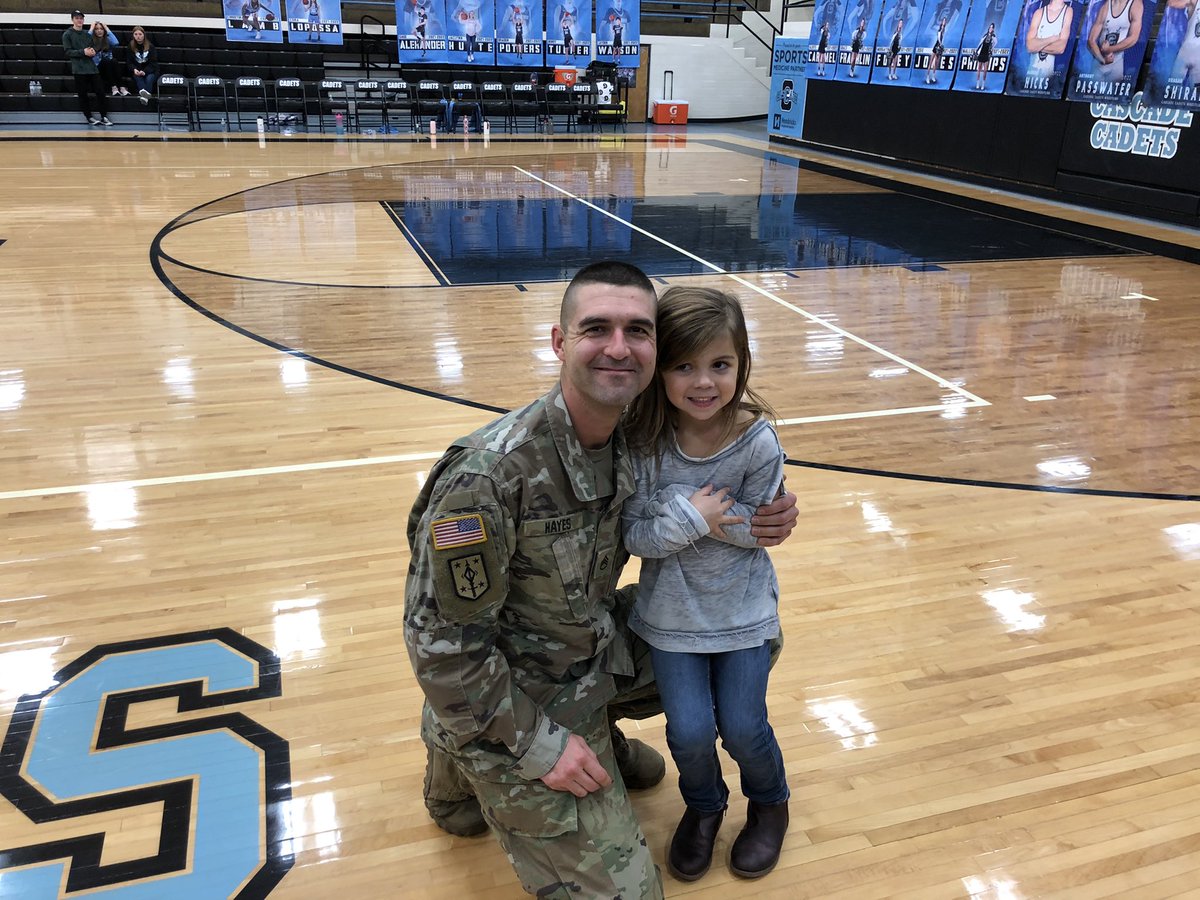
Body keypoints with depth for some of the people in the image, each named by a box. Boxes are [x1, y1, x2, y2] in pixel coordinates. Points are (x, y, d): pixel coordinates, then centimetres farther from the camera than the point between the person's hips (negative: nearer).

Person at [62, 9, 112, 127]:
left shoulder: (87, 34, 16)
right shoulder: (67, 34, 1)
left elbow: (93, 48, 18)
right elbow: (68, 51, -6)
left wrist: (93, 51, -6)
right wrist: (83, 52, -17)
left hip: (91, 67, 4)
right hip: (79, 69, -4)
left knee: (100, 91, 0)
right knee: (83, 95, 0)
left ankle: (104, 117, 6)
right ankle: (89, 117, 9)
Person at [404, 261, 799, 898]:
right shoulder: (487, 475, -32)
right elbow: (441, 642, -25)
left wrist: (751, 523, -10)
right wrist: (538, 746, -18)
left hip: (597, 652, 7)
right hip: (519, 710, -7)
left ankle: (599, 734, 27)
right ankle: (461, 766, 16)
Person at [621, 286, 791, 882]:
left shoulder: (758, 442, -18)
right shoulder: (643, 441, -17)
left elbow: (760, 530, -10)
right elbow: (634, 536, -13)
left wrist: (709, 512, -24)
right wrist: (689, 516, -28)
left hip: (743, 609, 0)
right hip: (671, 610, 1)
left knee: (742, 726, 1)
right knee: (690, 731, -3)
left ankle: (769, 803, 37)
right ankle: (703, 806, 33)